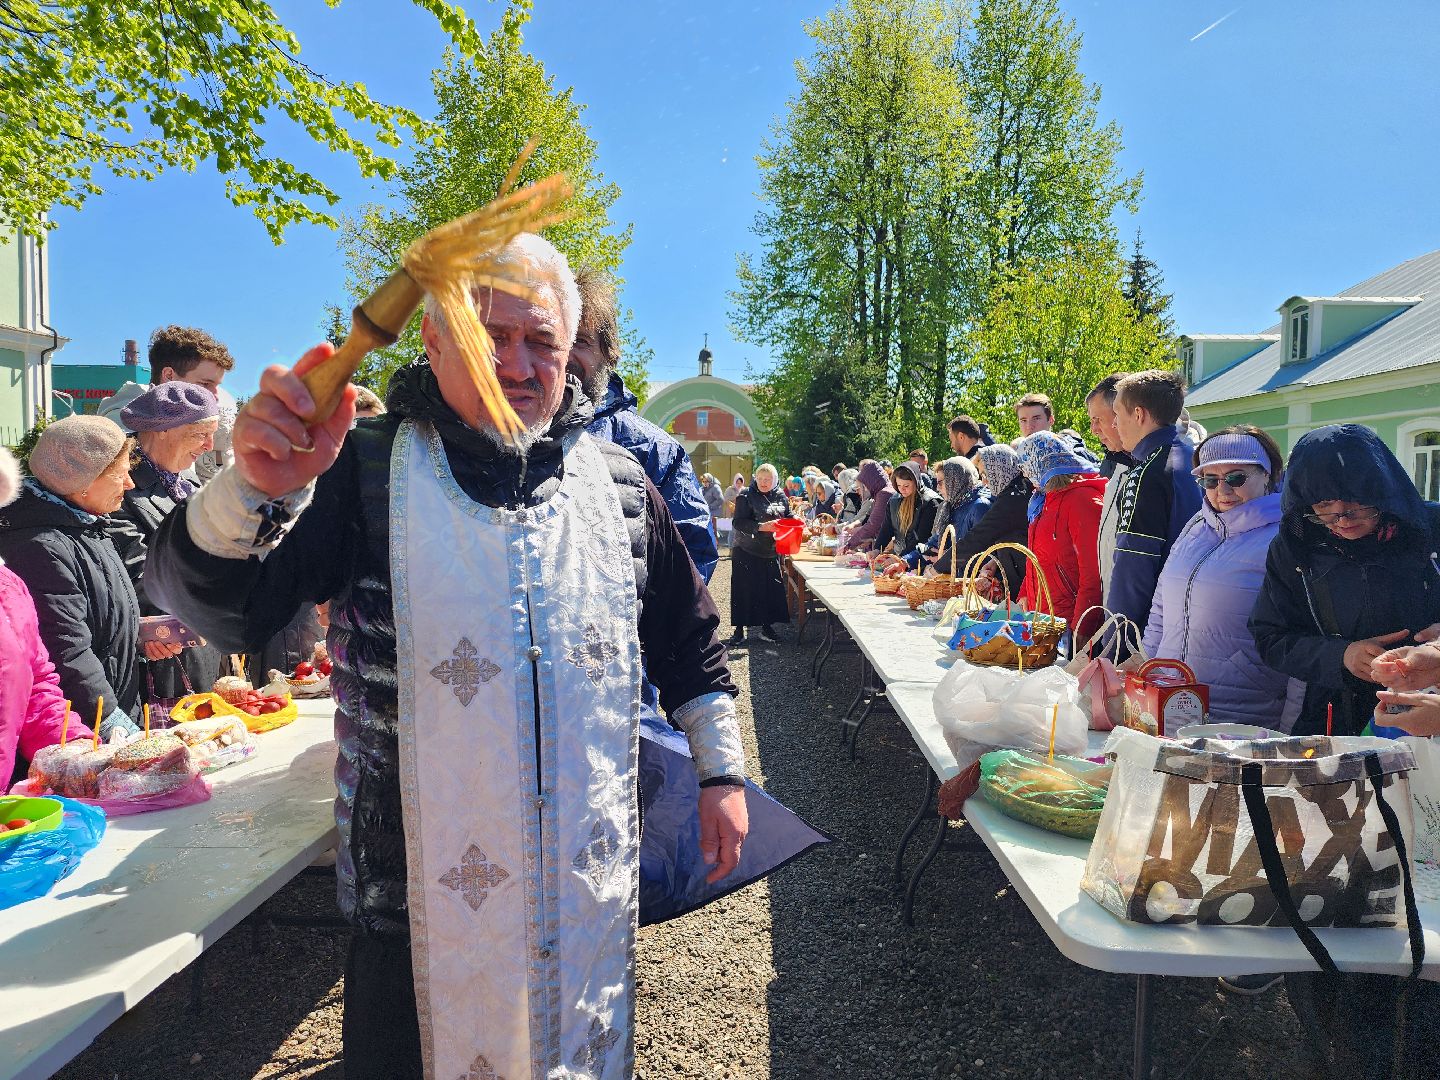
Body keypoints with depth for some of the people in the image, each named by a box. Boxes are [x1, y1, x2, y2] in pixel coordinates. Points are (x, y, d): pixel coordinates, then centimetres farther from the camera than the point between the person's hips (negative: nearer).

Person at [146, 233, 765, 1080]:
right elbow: (214, 605, -18)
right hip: (421, 886, -2)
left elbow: (687, 639, 11)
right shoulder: (366, 467, -8)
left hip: (591, 877, 3)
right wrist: (255, 487, -37)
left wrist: (722, 772, 9)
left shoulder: (619, 482, 2)